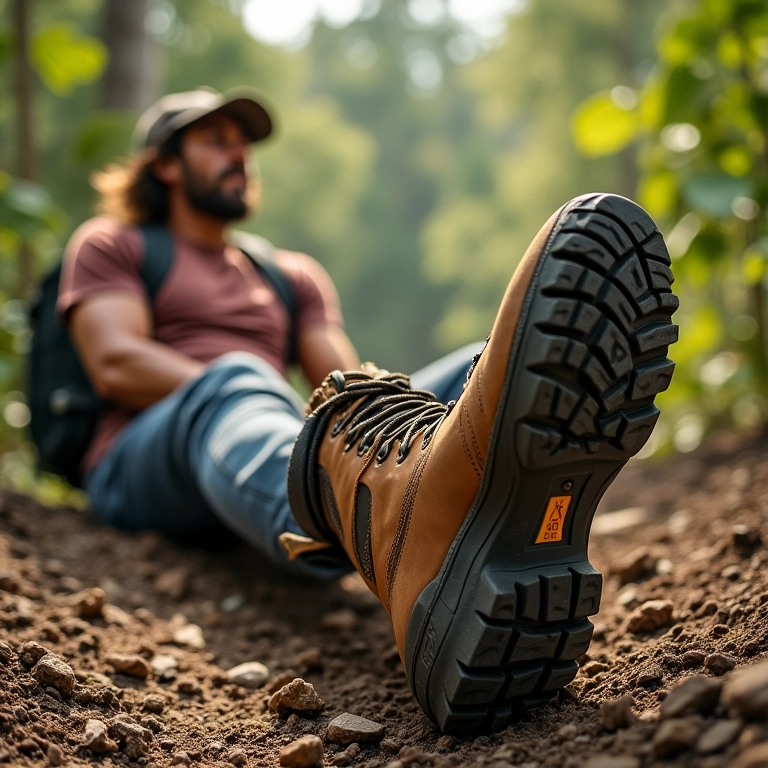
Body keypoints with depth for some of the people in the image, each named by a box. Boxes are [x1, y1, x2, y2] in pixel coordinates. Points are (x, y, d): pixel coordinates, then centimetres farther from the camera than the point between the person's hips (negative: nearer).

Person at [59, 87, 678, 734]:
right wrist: (242, 391, -9)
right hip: (145, 465, -3)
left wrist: (348, 414, -12)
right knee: (233, 382, -37)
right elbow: (117, 364, -1)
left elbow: (344, 379, 13)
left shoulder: (293, 273, 29)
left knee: (485, 370, -18)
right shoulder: (111, 244, 18)